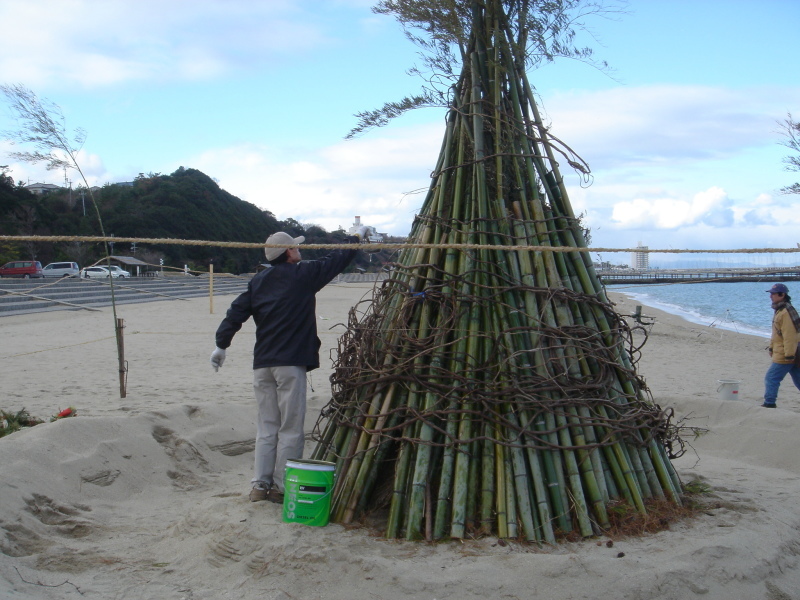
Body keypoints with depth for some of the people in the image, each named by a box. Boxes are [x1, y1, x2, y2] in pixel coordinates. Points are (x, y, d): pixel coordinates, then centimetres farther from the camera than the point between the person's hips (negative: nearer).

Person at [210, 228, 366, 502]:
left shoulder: (258, 281, 12)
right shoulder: (303, 275, -2)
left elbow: (236, 312, 8)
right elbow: (337, 260, 8)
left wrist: (221, 344, 15)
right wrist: (357, 237, 24)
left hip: (262, 364, 6)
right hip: (290, 363, -6)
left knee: (266, 427, 11)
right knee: (290, 429, 1)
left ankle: (260, 485, 11)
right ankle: (281, 487, 3)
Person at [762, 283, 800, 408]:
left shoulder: (786, 312, -19)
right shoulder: (779, 310, 14)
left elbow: (790, 336, -23)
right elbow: (776, 334, 23)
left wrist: (789, 354, -24)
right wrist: (771, 347, 24)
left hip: (783, 356, -10)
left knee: (771, 379, -5)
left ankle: (769, 404, -1)